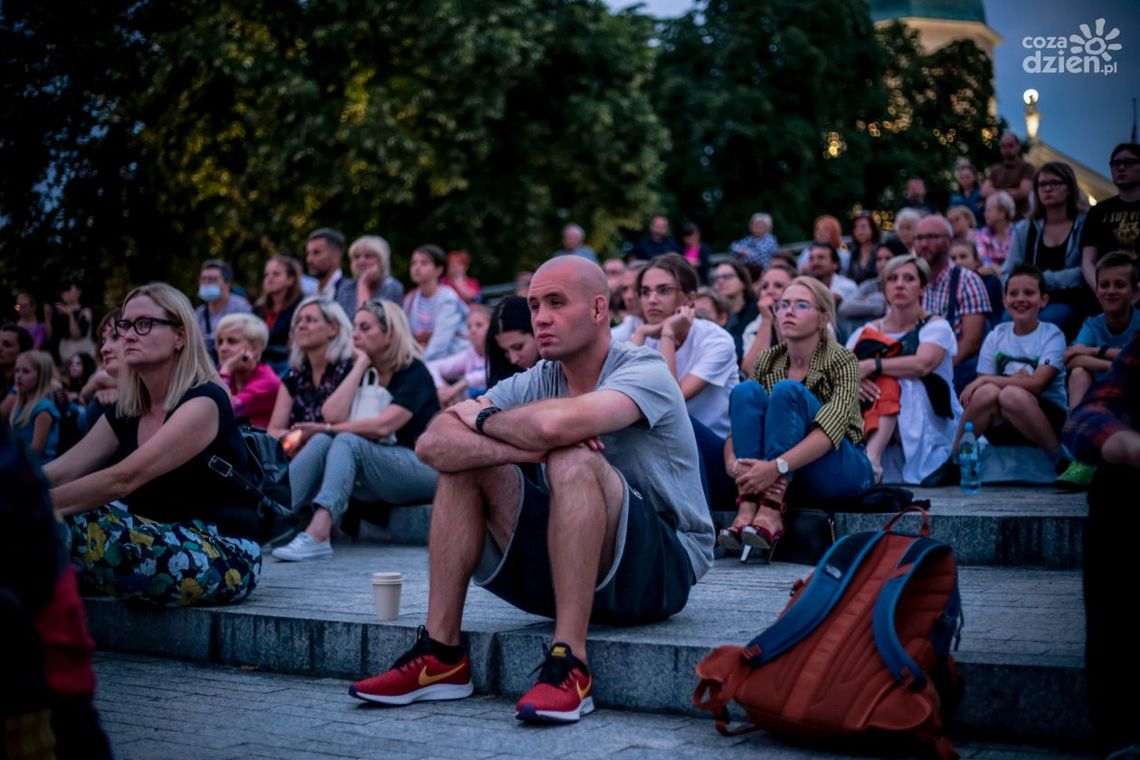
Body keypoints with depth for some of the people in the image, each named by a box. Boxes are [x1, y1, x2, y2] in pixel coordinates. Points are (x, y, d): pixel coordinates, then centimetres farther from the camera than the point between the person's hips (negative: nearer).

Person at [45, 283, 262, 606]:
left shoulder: (204, 401, -14)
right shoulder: (126, 412, 12)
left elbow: (124, 478, -25)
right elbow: (59, 472, 0)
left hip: (223, 558, -8)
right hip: (159, 548, 8)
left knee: (69, 525, -27)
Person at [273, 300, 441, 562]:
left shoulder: (415, 374, -8)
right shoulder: (366, 374, 13)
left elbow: (383, 426, -22)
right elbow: (334, 414, -4)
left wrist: (329, 428, -12)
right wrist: (360, 366, -5)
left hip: (424, 469, -6)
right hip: (379, 478, 6)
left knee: (347, 441, -29)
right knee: (322, 441, -18)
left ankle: (318, 534, -46)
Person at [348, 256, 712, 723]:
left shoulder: (643, 371, -15)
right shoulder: (534, 383, 2)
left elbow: (554, 424, -37)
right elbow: (432, 444, -13)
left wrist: (483, 419, -16)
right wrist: (527, 448, -27)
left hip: (664, 567, -6)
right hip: (568, 567, 6)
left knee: (571, 459, -32)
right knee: (464, 459, -8)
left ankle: (570, 666, -31)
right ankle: (441, 656, -9)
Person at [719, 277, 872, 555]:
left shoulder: (841, 361, -9)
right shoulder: (768, 361, 5)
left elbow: (832, 429, -25)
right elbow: (737, 426, -1)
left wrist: (776, 466, -39)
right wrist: (732, 463, -24)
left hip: (841, 474, -4)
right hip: (785, 479, 4)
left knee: (788, 390, -27)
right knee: (746, 391, -19)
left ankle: (771, 511, -38)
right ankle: (747, 508, -32)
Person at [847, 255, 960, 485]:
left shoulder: (936, 326, 0)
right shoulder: (869, 331, 11)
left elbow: (923, 365, -22)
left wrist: (870, 366, -27)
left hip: (928, 422, -3)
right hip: (876, 420, 3)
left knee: (889, 382, -28)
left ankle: (872, 458, -47)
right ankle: (871, 458, -43)